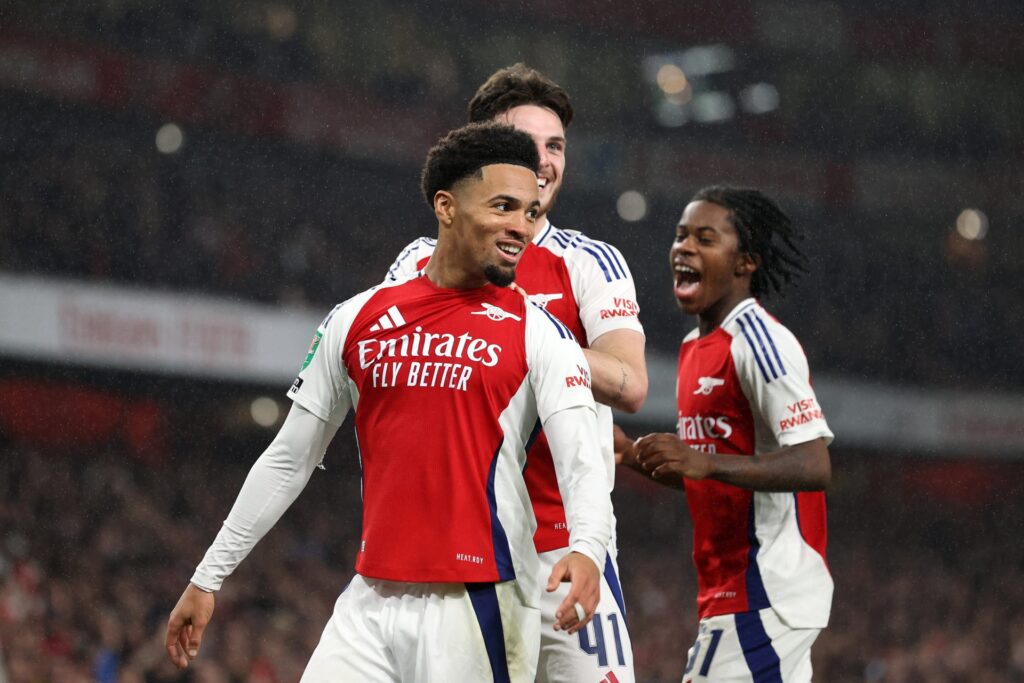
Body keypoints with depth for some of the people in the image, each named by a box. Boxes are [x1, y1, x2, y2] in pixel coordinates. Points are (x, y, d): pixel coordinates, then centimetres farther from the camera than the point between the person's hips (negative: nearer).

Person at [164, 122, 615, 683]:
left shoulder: (539, 336, 0)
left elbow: (582, 465, -11)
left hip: (479, 605, -3)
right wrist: (207, 578, 18)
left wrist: (586, 549, -33)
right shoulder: (356, 321, 10)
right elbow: (288, 461, 18)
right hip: (372, 600, 3)